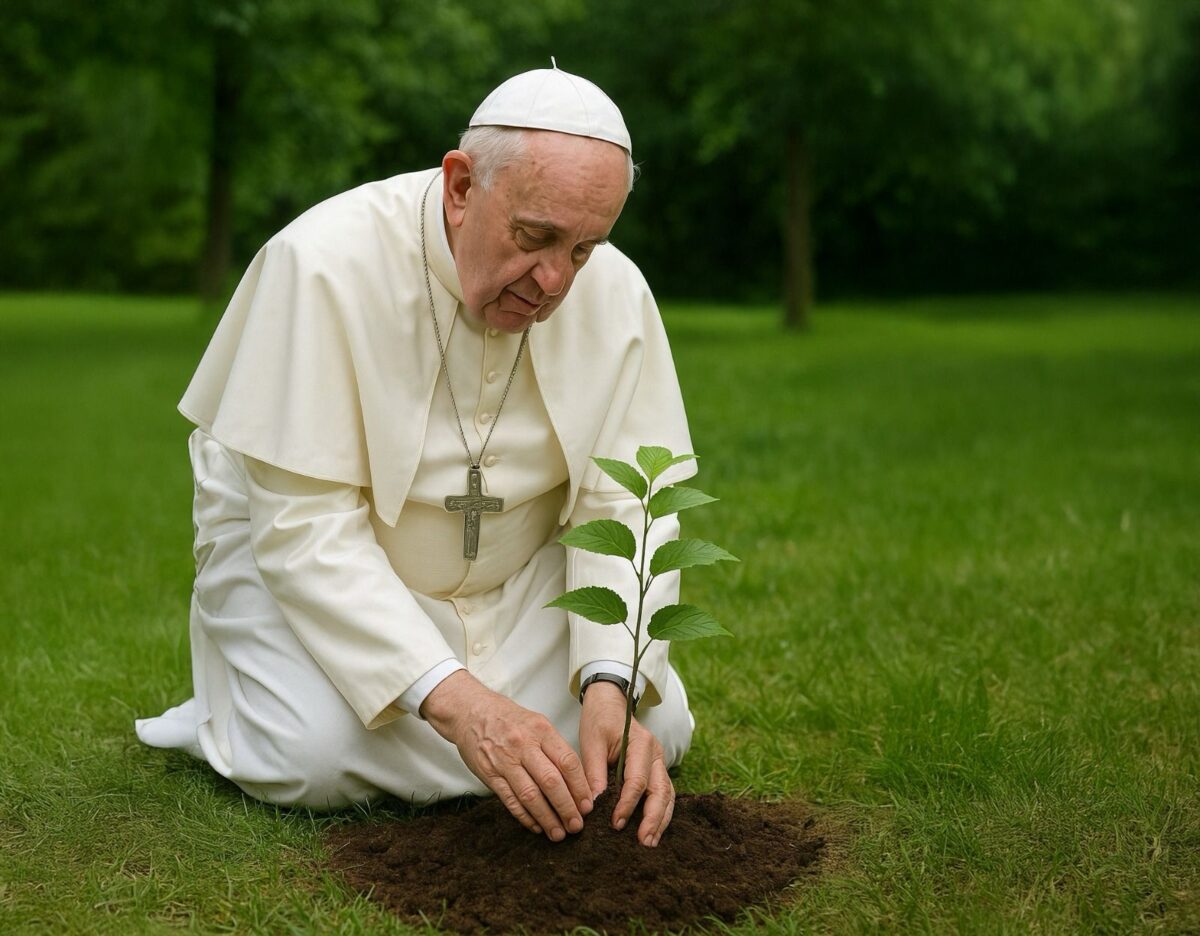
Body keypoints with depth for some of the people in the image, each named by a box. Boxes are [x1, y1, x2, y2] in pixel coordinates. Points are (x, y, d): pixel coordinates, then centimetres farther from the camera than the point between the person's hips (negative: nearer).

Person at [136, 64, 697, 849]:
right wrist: (453, 699, -39)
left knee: (654, 726, -12)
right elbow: (305, 526, -29)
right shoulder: (325, 263, -27)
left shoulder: (617, 293, -14)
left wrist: (612, 685, -33)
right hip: (308, 559, -4)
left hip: (513, 573, 4)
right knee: (315, 758, -29)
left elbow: (625, 508, -14)